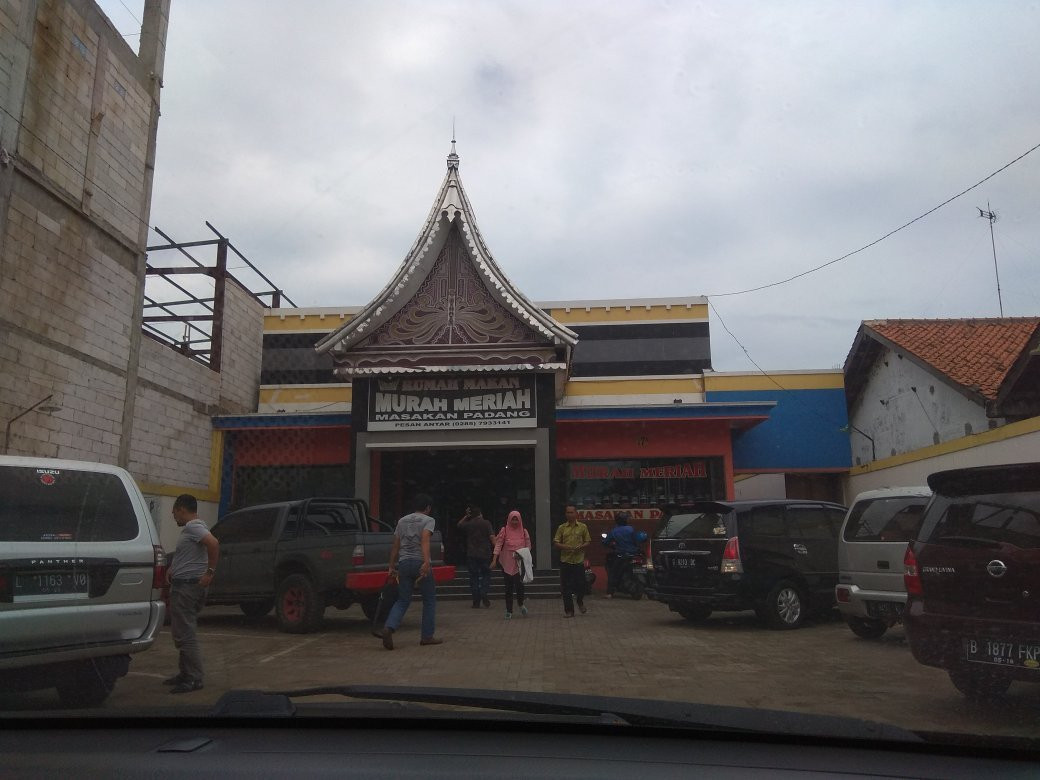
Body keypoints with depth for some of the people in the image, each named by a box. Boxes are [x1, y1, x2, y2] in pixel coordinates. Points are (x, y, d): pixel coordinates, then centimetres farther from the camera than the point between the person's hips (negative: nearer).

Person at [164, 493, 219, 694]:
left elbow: (214, 543, -32)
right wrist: (172, 568, 16)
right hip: (182, 585, 11)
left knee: (185, 634, -8)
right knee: (182, 632, 18)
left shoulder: (194, 527, -15)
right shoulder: (190, 528, 18)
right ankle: (186, 674, 26)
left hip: (187, 587, -11)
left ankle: (194, 679, -5)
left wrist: (210, 572, -28)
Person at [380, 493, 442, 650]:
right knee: (429, 599, 10)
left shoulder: (402, 521, 16)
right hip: (420, 562, -5)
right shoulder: (428, 520, 0)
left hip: (404, 563, 5)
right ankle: (427, 636, 12)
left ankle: (389, 627, -14)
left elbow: (395, 546, 14)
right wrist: (426, 562, -27)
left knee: (403, 600, 9)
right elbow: (425, 540, -18)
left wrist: (392, 567, 18)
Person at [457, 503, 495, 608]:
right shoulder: (486, 523, -3)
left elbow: (459, 525, 24)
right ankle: (485, 597, -3)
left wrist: (466, 516, 21)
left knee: (474, 577, 6)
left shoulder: (468, 524, 2)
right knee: (486, 575, 12)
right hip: (485, 554, -1)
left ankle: (476, 601, 5)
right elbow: (492, 537, -10)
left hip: (471, 555, 1)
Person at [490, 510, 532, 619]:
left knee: (519, 584, -11)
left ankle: (521, 604, 18)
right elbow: (498, 545, -6)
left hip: (520, 562, 0)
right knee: (509, 587, 4)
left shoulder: (524, 531, 5)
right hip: (507, 562, 0)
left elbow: (528, 546, 9)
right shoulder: (504, 530, -1)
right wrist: (494, 560, -14)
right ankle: (509, 611, 15)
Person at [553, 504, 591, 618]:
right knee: (566, 587, 2)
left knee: (580, 585, 2)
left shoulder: (583, 527, 5)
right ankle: (568, 610, 14)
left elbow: (587, 542, 7)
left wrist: (581, 546, -13)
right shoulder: (562, 528, 5)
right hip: (565, 561, 1)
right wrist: (565, 547, -15)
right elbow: (556, 543, 4)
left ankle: (580, 602, 33)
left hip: (579, 560, -1)